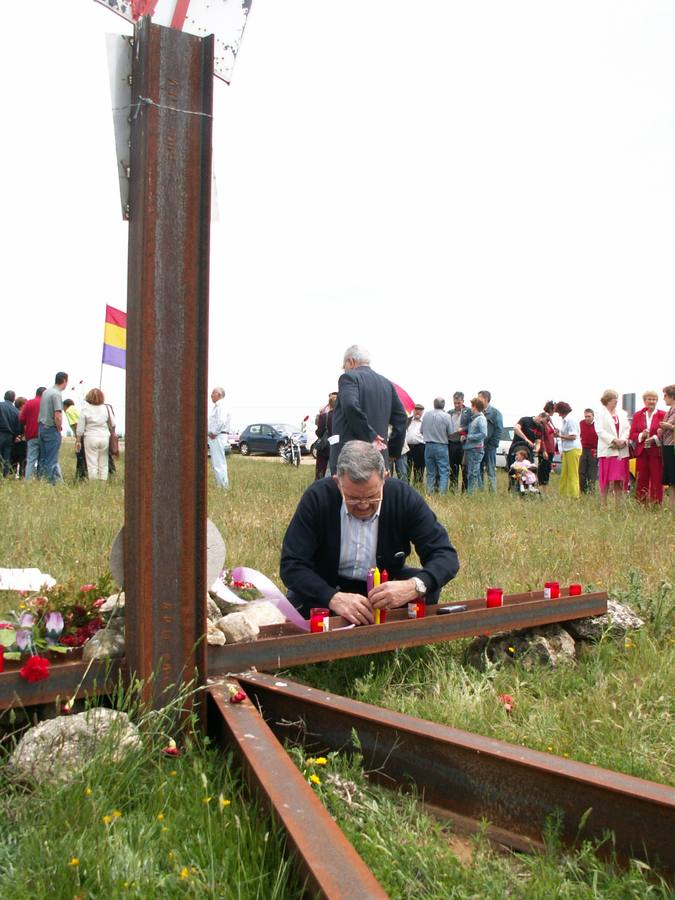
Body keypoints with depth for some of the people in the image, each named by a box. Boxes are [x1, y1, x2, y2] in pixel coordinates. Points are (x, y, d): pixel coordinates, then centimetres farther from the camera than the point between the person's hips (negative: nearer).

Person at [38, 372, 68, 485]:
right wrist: (59, 429, -6)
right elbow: (58, 416, -22)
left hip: (41, 428, 8)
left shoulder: (45, 392, 12)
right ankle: (52, 483, -2)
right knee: (52, 460, -4)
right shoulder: (57, 394, -15)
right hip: (51, 429, -8)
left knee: (43, 458, 14)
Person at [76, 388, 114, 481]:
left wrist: (78, 440, 5)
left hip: (90, 438, -2)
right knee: (103, 465, 8)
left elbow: (80, 426, -2)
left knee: (92, 464, 2)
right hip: (104, 438, 2)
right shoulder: (106, 408, 0)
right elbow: (113, 424, 4)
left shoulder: (85, 408, -4)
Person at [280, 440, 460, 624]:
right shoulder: (317, 497, -22)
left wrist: (415, 586, -42)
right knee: (301, 603, -32)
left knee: (427, 590, -25)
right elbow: (291, 564, -23)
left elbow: (445, 554, -19)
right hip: (328, 587, -1)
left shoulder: (404, 497, -19)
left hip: (385, 585, 2)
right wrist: (333, 598, -41)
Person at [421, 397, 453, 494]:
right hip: (441, 446, -4)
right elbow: (450, 434, -5)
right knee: (444, 472, 2)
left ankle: (429, 492, 12)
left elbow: (422, 431, 8)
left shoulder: (426, 414, -1)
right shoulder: (446, 416, -10)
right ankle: (442, 492, -5)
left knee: (430, 472, 11)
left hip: (428, 446, 4)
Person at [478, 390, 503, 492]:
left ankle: (493, 491, 1)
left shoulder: (495, 412, -3)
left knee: (491, 471, -1)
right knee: (479, 470, 9)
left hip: (489, 447, -5)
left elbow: (499, 430, -7)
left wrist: (492, 444, -12)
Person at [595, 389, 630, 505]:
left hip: (622, 451, 4)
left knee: (619, 479, 4)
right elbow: (599, 430, -9)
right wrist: (614, 440, -15)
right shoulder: (600, 413, 2)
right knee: (605, 479, -6)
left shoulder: (622, 413, 17)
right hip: (607, 450, -4)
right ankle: (603, 504, -2)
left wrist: (623, 441, -8)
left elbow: (627, 429, 10)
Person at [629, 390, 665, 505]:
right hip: (642, 452, 2)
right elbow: (632, 434, 8)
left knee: (657, 479, -3)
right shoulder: (637, 415, 12)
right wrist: (641, 435, -11)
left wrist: (655, 438, -16)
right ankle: (641, 504, 10)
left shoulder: (662, 414, 3)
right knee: (641, 479, 4)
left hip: (656, 451, -2)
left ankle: (656, 504, 2)